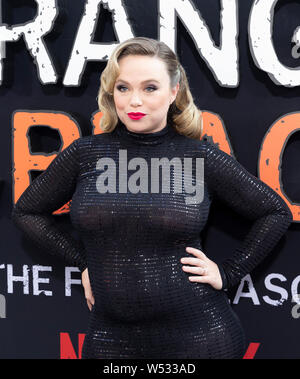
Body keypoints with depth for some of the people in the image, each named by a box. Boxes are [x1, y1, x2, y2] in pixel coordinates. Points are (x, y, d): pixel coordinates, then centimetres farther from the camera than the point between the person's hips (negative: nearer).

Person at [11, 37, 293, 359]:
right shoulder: (85, 154, -1)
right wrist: (81, 258, 4)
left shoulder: (201, 157, -4)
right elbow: (26, 212, 11)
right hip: (111, 338, 1)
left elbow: (276, 212, 6)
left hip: (198, 334, -1)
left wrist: (229, 272, 0)